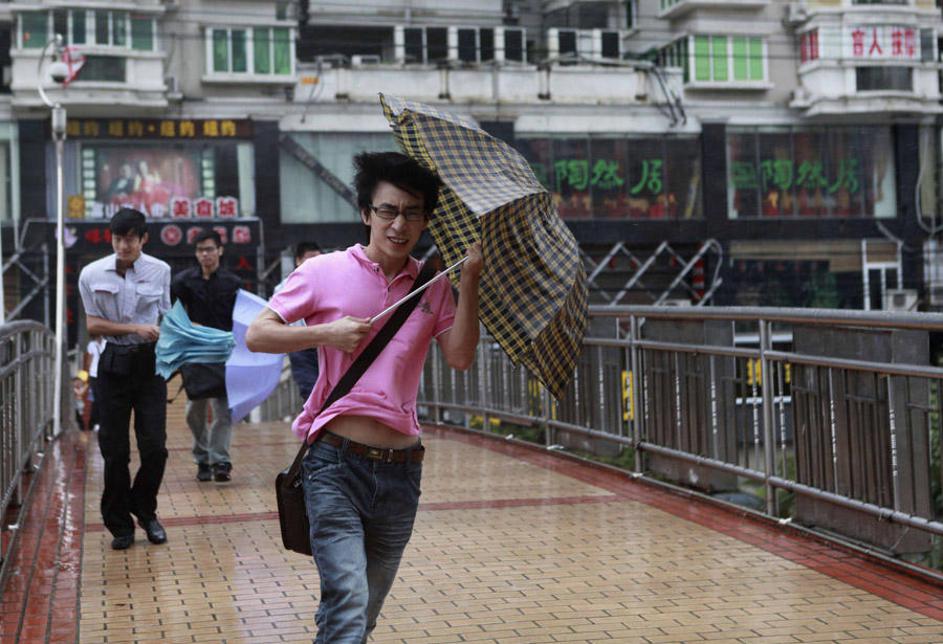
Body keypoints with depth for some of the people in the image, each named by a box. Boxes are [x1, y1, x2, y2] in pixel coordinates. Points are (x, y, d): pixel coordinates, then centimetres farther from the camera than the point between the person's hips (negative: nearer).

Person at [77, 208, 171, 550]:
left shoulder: (160, 270, 1)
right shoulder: (92, 274, -2)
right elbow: (93, 324, -1)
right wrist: (134, 328, -12)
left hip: (150, 362, 1)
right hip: (114, 363, -1)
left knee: (155, 447, -2)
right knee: (114, 449, 3)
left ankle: (145, 510, 25)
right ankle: (120, 525, 18)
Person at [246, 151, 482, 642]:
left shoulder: (432, 286, 9)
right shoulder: (325, 272, 0)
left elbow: (460, 357, -4)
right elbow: (256, 335, -2)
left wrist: (469, 280, -10)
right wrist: (327, 333, -13)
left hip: (400, 470, 4)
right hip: (336, 464, -4)